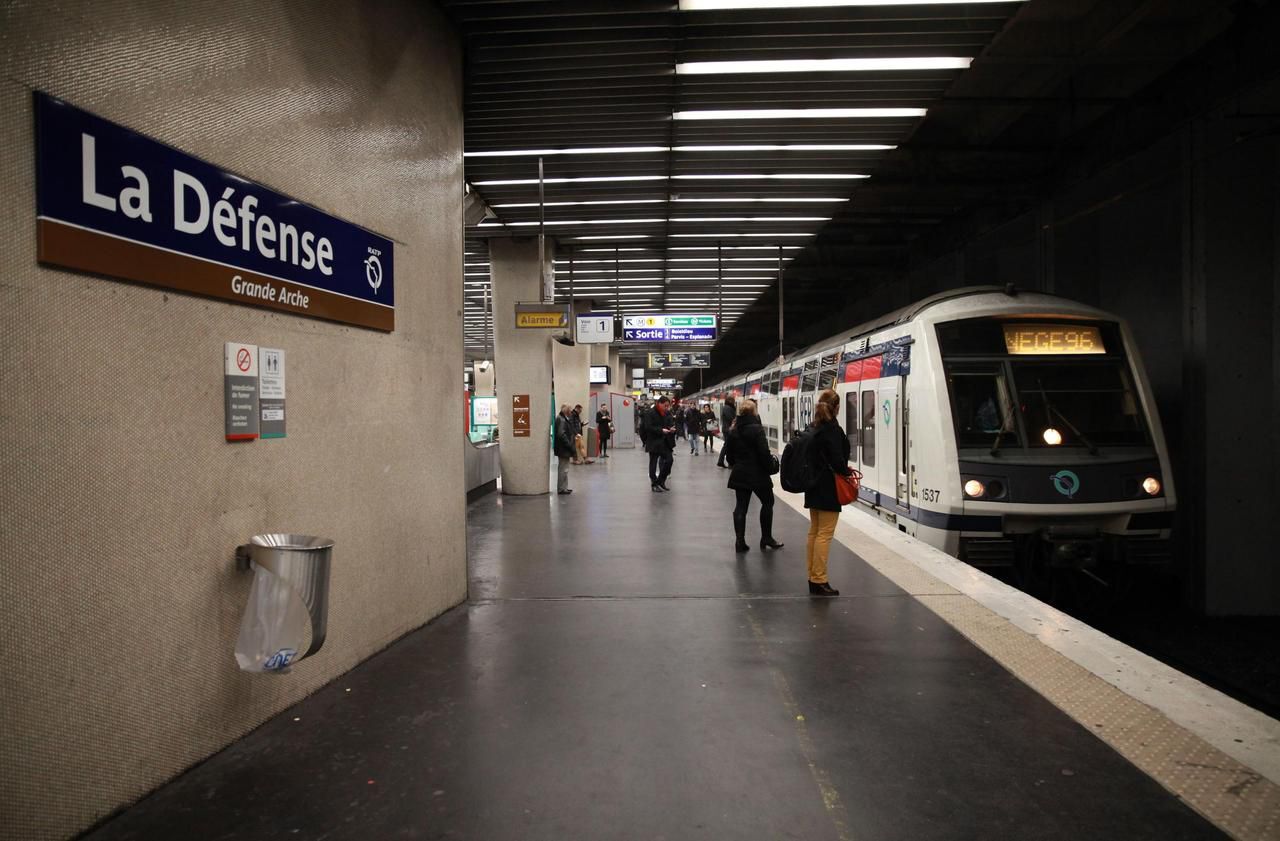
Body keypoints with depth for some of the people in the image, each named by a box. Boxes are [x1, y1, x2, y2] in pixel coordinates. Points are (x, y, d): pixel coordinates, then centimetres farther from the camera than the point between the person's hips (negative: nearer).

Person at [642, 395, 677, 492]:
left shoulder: (668, 413, 8)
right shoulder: (651, 413, -12)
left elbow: (672, 423, 16)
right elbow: (648, 427, -18)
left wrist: (672, 429, -7)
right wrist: (661, 430, -24)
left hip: (665, 442, 6)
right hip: (654, 442, -6)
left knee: (669, 460, 0)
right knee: (653, 463, 3)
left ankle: (661, 481, 15)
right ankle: (654, 484, 14)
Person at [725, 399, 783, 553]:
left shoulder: (734, 431, 5)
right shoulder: (757, 429, -15)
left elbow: (729, 455, 11)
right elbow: (764, 453, -18)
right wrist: (770, 468, -4)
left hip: (739, 475, 6)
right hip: (758, 474, -5)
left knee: (741, 506, 7)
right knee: (767, 502, 13)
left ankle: (740, 541, 5)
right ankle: (766, 538, 17)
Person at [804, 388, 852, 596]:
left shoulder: (815, 428, 9)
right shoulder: (833, 429, -16)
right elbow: (837, 460, -20)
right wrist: (847, 471, -1)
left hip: (814, 486, 9)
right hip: (828, 488, -9)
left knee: (814, 532, 13)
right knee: (824, 534, -5)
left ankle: (813, 577, 20)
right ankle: (819, 581, -2)